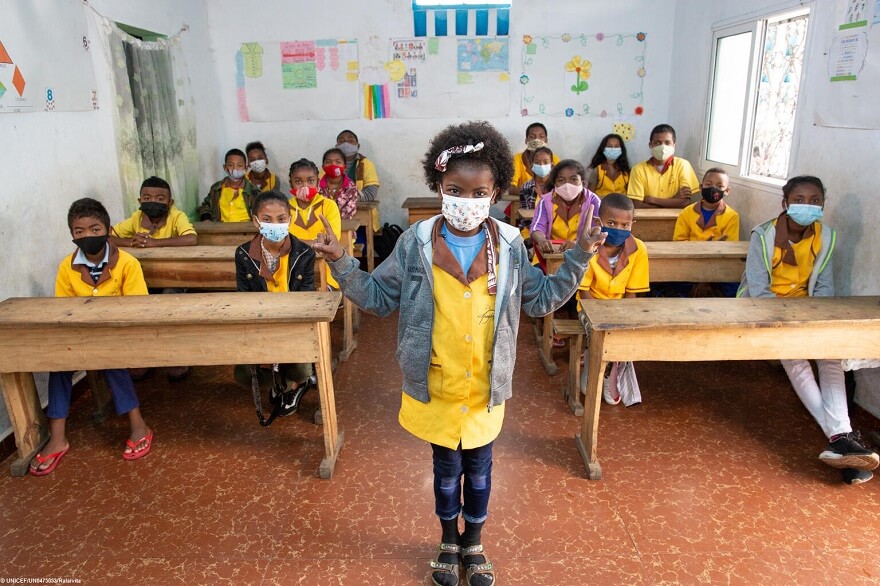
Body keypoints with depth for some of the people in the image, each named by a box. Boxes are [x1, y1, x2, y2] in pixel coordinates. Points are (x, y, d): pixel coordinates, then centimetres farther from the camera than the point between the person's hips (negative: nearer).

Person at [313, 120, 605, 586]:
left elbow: (541, 299, 2)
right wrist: (340, 263, -16)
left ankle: (474, 543, 47)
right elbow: (378, 297, -4)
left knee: (479, 469, 20)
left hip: (486, 387, 1)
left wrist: (579, 257, -5)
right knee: (446, 469, 19)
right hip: (435, 386, -1)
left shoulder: (509, 244, -8)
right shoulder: (416, 242, -11)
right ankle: (449, 541, 47)